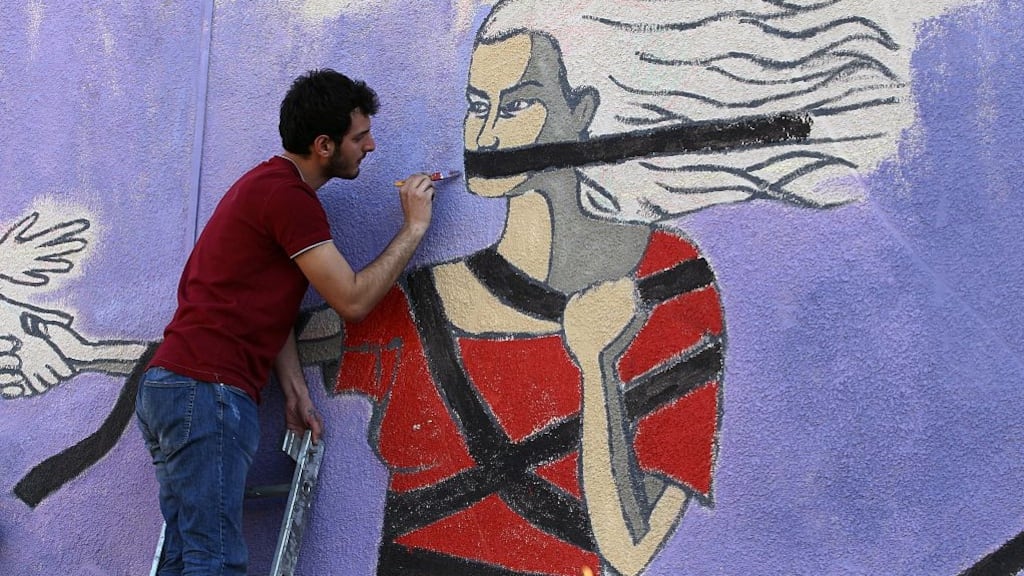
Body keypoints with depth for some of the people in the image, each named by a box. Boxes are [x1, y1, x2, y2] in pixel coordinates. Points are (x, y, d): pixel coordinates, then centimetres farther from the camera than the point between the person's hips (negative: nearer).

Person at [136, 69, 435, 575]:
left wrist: (294, 389, 11)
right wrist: (414, 228, 0)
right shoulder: (289, 196, -12)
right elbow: (353, 301, -11)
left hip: (172, 383, 10)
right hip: (207, 390, -10)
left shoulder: (270, 185, 21)